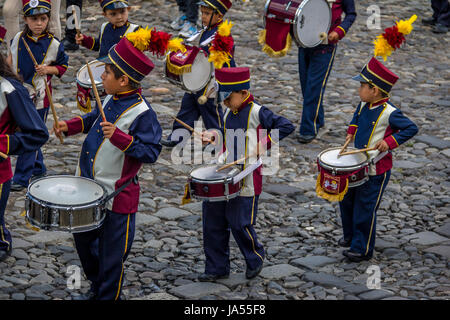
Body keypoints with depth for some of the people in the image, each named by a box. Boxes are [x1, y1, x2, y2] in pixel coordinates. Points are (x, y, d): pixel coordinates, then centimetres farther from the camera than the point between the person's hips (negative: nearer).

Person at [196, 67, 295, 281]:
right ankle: (217, 268, 16)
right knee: (213, 218, 5)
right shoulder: (229, 114, 11)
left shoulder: (256, 113, -11)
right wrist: (214, 137, 11)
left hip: (245, 180, -7)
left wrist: (265, 143, -20)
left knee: (240, 224, -2)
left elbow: (286, 127, -14)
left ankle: (255, 259, 26)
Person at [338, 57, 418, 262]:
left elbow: (411, 128, -19)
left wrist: (390, 141, -27)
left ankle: (363, 249, 14)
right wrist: (352, 131, 9)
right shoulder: (364, 104, 0)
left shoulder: (389, 112, -23)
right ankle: (351, 235, 41)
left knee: (365, 208, 0)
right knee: (347, 200, 19)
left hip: (376, 170, -8)